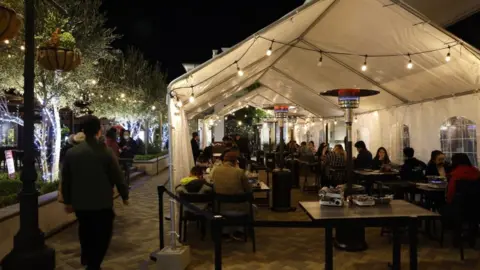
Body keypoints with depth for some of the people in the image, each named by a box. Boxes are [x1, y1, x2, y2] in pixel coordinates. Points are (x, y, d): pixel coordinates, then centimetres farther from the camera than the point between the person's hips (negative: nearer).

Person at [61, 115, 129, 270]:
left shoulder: (71, 152, -5)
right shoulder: (105, 152, -17)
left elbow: (65, 180, 3)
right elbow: (117, 177, -11)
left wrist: (67, 201, 16)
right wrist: (124, 196, 5)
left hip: (79, 203, 5)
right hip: (102, 203, -4)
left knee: (85, 231, 25)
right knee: (101, 235, 11)